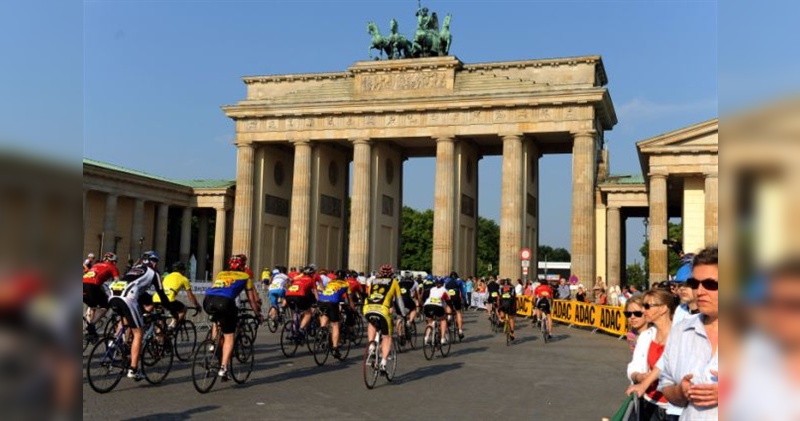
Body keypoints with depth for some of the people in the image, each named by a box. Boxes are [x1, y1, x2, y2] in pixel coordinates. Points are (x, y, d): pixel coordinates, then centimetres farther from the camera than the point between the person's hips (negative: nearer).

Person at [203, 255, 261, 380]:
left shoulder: (221, 274, 34)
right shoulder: (245, 276, 24)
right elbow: (251, 299, 27)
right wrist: (257, 314, 40)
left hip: (208, 301, 4)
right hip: (224, 302, -4)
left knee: (218, 320, 36)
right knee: (229, 336, 5)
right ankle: (223, 368, -4)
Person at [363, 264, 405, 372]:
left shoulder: (373, 281, 27)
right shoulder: (393, 282, 19)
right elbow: (399, 300, 24)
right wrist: (404, 314, 37)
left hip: (367, 310, 3)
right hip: (382, 310, -3)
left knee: (372, 325, 36)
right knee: (387, 337, 15)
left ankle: (371, 346, 16)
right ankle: (383, 363, 3)